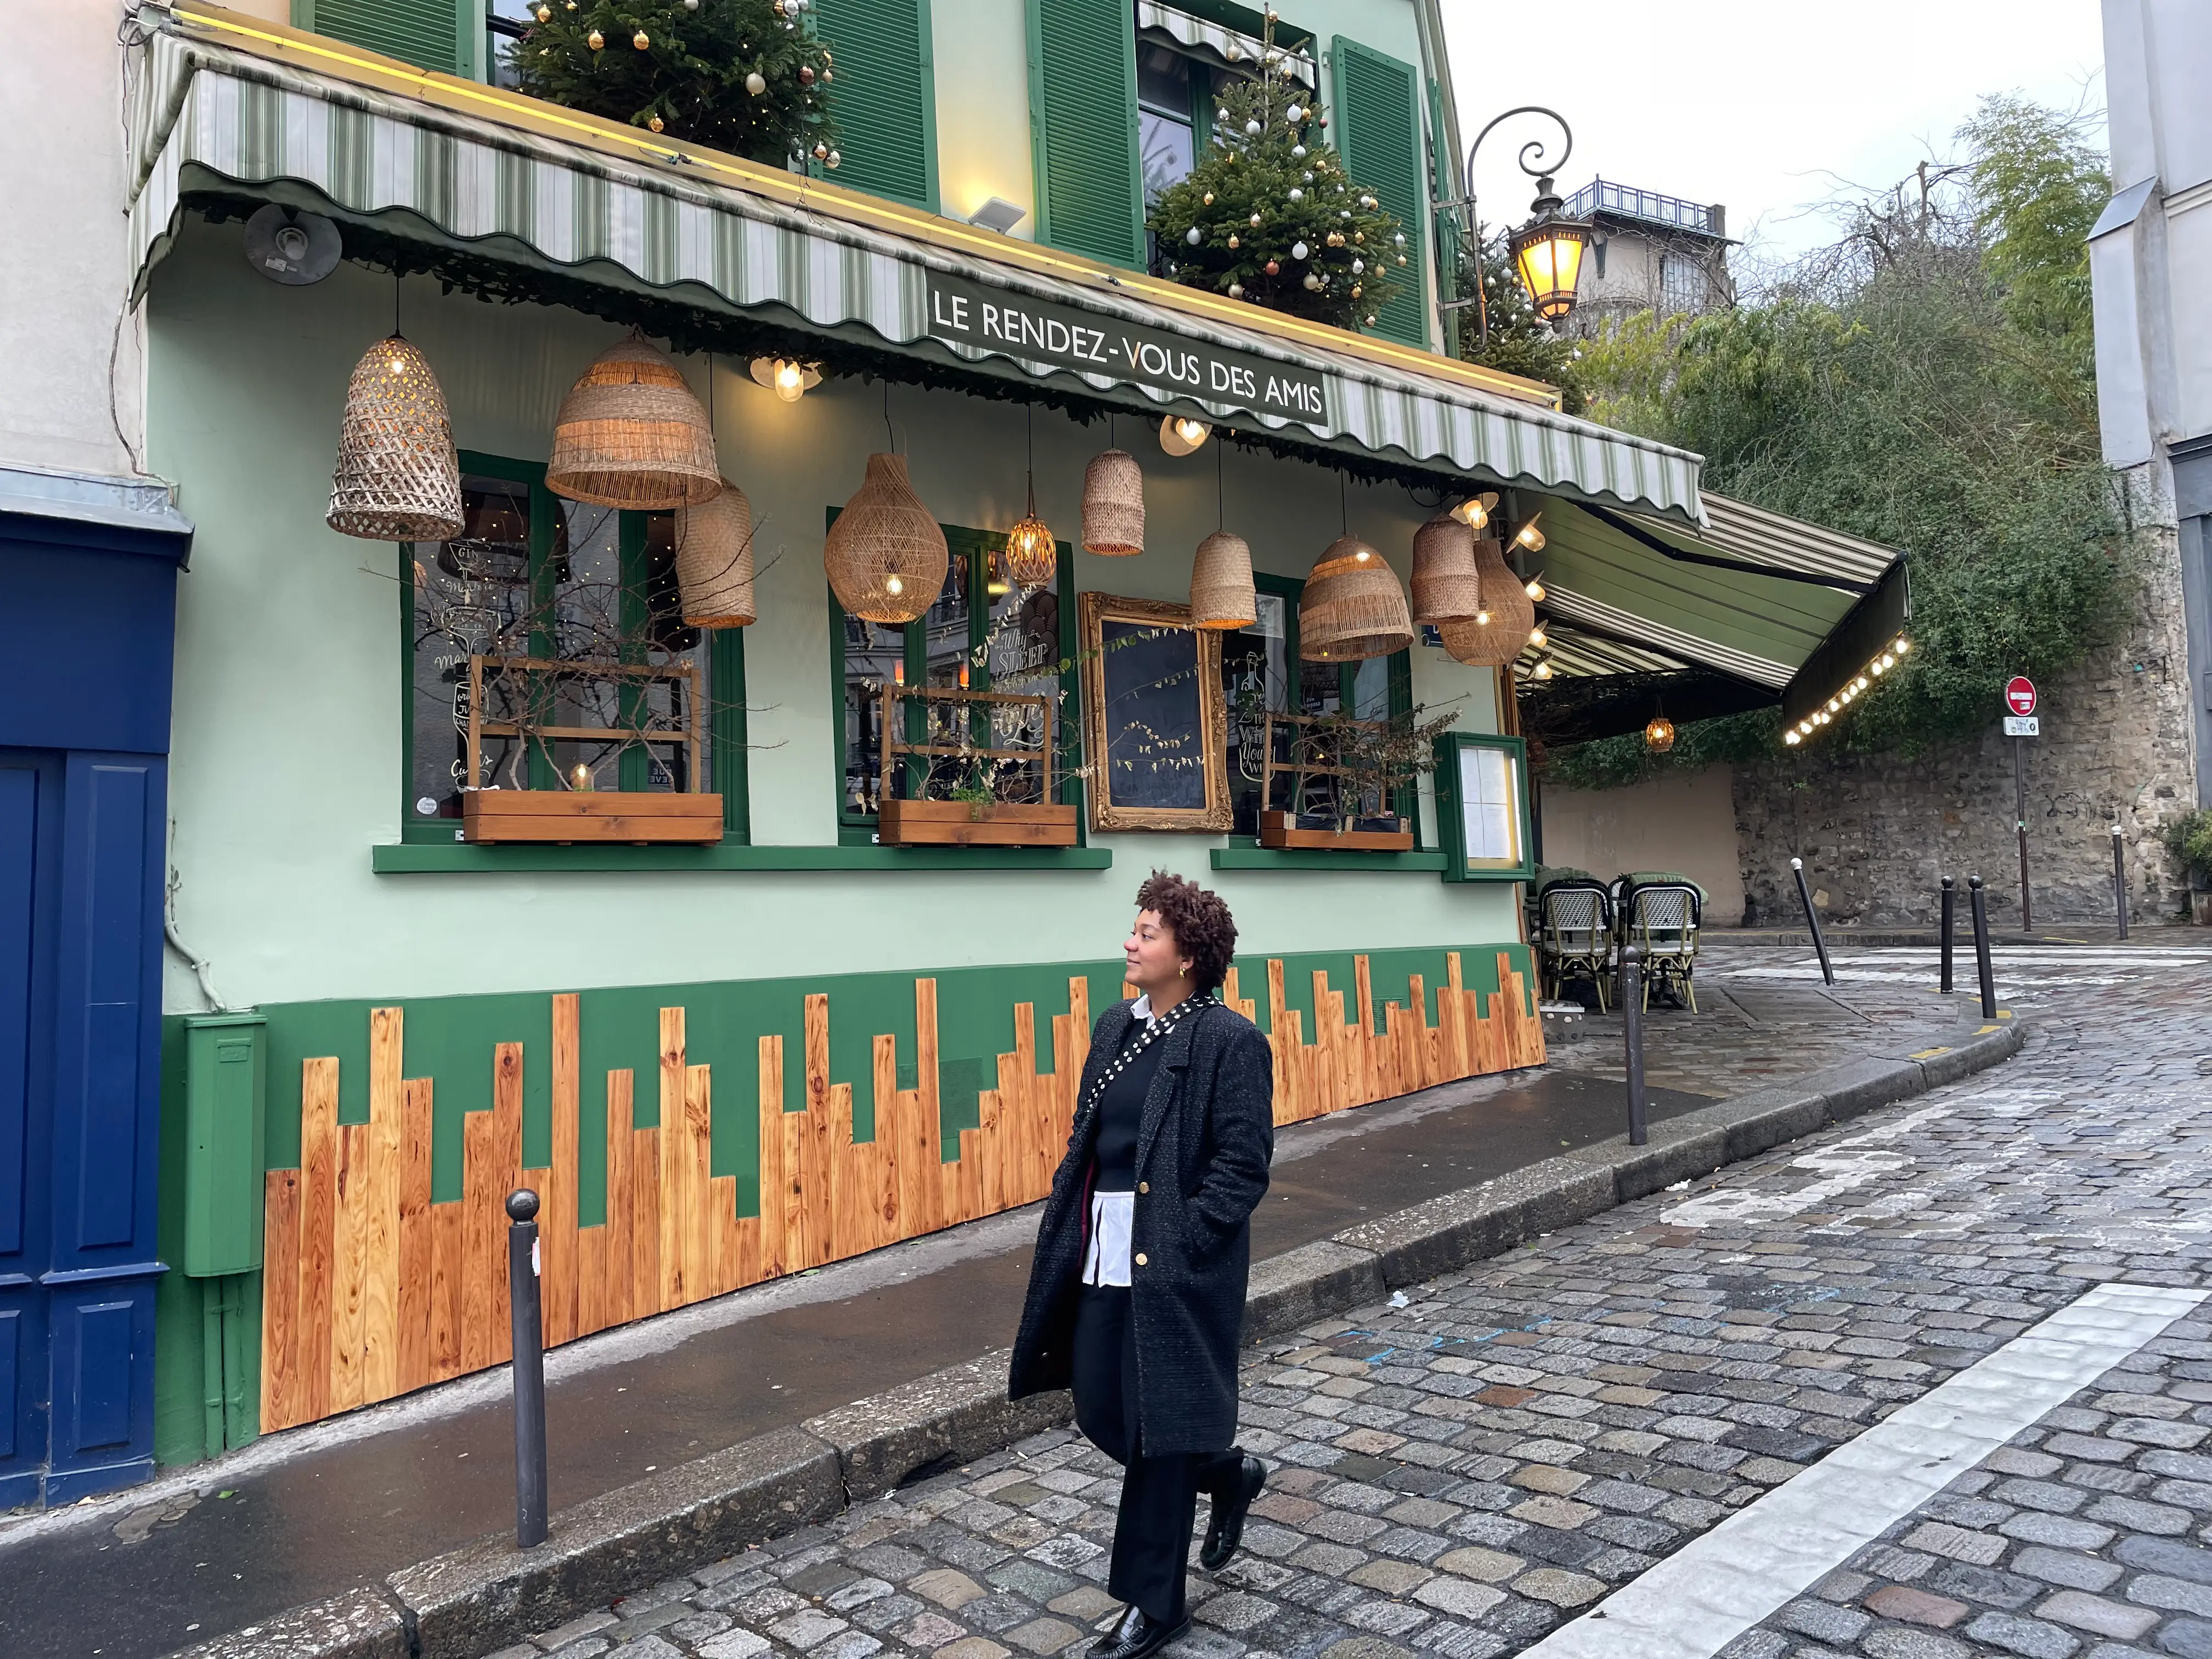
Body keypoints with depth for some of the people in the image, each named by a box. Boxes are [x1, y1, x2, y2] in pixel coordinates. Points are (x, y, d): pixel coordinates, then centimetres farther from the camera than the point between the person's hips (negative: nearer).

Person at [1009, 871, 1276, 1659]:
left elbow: (1242, 1166, -14)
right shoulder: (1116, 1026, 9)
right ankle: (1228, 1472, 42)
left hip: (1176, 1261, -7)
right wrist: (1066, 1230, 6)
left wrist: (1179, 1241, -17)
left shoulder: (1231, 1040, -13)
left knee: (1160, 1427, 4)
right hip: (1106, 1255, 7)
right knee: (1101, 1410, 14)